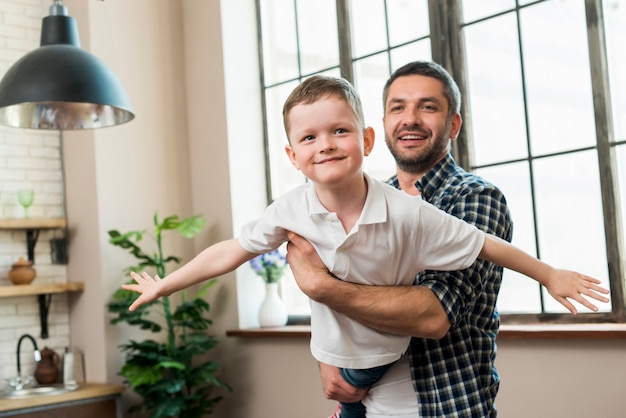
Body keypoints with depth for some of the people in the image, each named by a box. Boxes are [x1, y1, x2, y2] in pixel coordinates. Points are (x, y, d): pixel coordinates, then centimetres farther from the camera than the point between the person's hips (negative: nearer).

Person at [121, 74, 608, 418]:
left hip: (399, 362, -2)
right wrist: (164, 284, -2)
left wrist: (551, 275, -10)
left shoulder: (406, 213, -29)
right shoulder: (290, 211, -22)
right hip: (337, 356, 3)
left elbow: (484, 245, -19)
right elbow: (232, 252, -9)